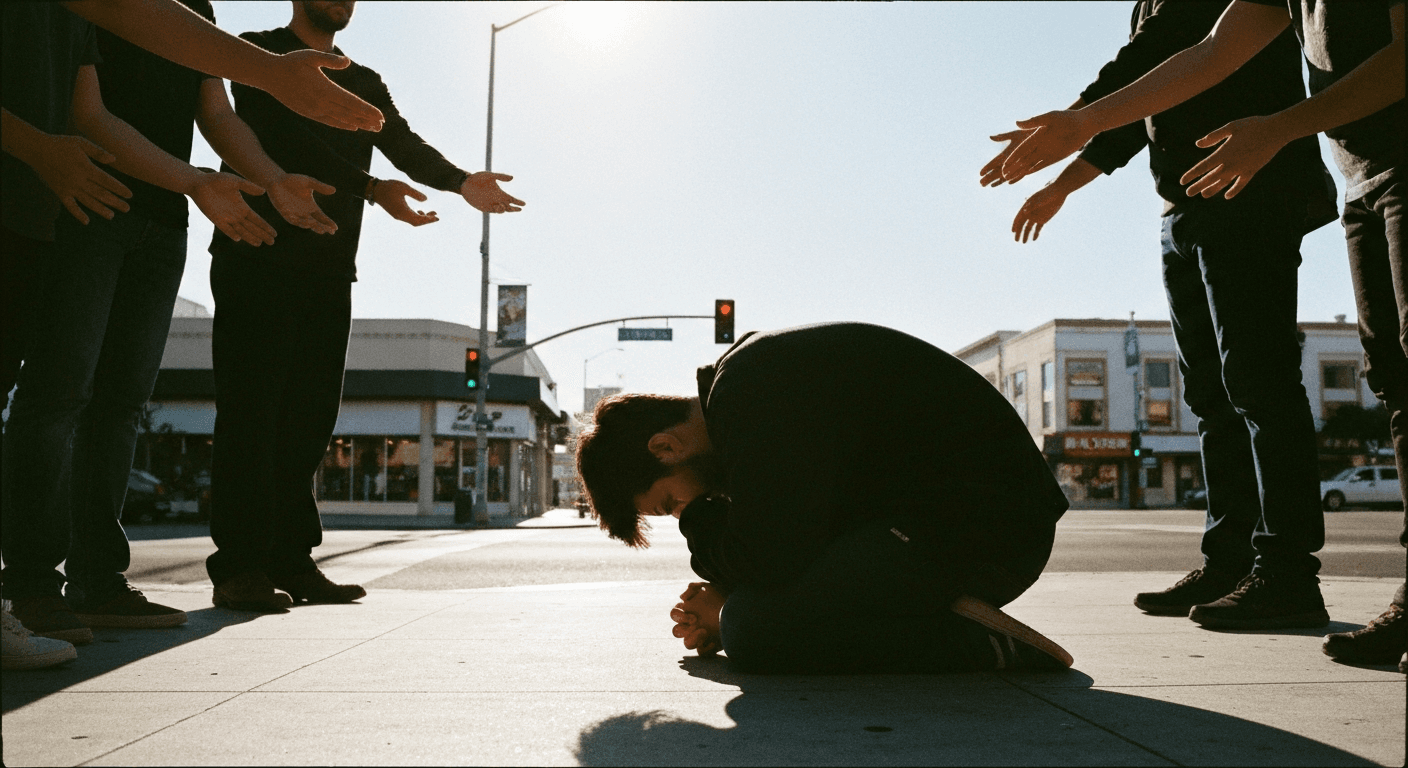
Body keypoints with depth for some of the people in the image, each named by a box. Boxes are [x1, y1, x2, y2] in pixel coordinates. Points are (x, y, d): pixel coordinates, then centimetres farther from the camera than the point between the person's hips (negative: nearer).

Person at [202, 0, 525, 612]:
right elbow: (290, 141, -11)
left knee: (308, 417, 2)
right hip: (258, 259, -5)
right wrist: (374, 188, -23)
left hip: (329, 269, 5)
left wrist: (462, 182, -13)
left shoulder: (365, 84, 22)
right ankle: (239, 566, -4)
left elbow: (405, 145, 6)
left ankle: (292, 561, 6)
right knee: (252, 411, -7)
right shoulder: (259, 54, 5)